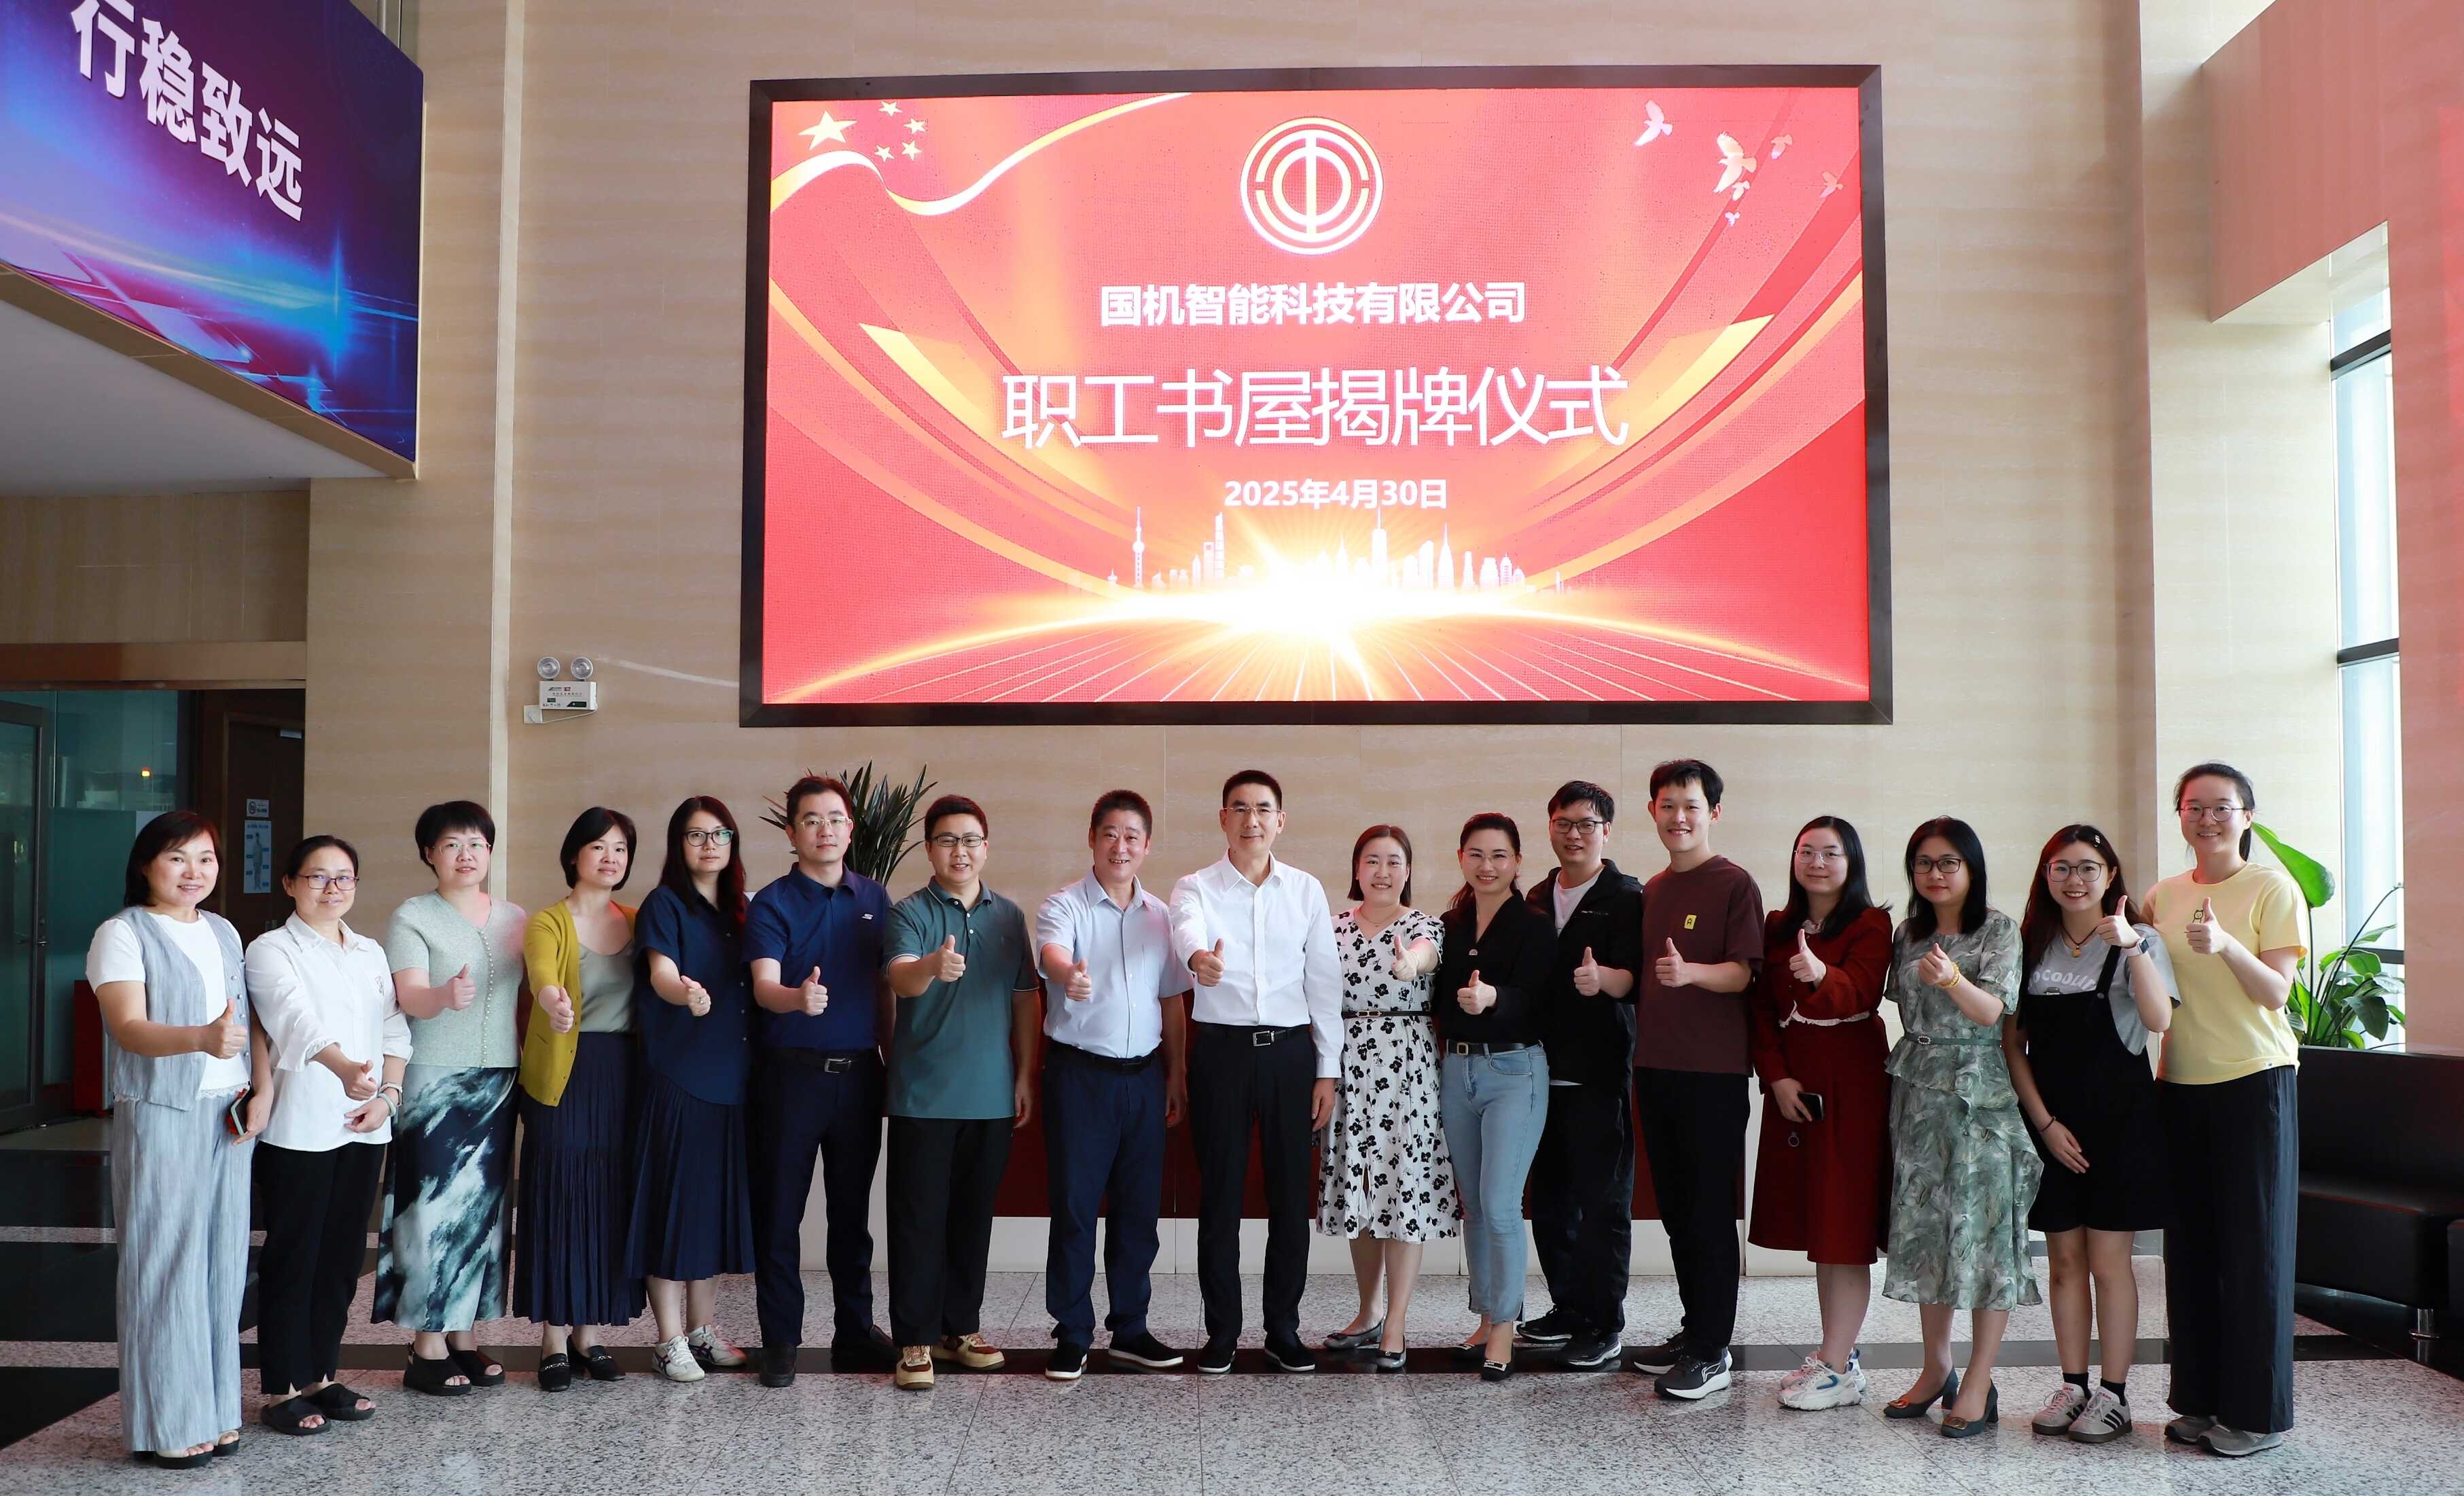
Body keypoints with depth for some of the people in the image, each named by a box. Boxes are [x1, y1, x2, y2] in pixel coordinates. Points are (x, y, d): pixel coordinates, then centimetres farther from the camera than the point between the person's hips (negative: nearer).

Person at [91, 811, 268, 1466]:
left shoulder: (224, 932, 13)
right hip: (160, 1116, -6)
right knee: (166, 1266, -2)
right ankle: (166, 1424, 8)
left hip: (229, 1116, 6)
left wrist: (263, 1089, -1)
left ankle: (215, 1410, 17)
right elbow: (129, 1027, -19)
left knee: (223, 1261, 8)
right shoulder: (123, 933, -6)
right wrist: (202, 1039, -38)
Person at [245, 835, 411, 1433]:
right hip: (297, 1129, -6)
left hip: (363, 1127, 6)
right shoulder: (271, 950, -4)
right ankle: (283, 1389, 9)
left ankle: (321, 1375, 22)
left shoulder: (371, 953, 16)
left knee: (343, 1255, 10)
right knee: (293, 1256, 0)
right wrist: (345, 1067, -40)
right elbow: (297, 1018, -22)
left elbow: (394, 1029, 13)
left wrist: (388, 1093, -4)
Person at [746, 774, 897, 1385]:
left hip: (859, 1071, 4)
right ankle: (780, 1340, 12)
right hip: (792, 1070, -4)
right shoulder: (772, 903, -5)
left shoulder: (873, 899, 9)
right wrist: (797, 997, -40)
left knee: (852, 1209, 11)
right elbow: (764, 985, -18)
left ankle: (855, 1333, 21)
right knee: (780, 1211, 1)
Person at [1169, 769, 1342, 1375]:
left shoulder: (1306, 891, 7)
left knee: (1290, 1195, 6)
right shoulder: (1196, 888, 0)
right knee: (1220, 1196, 5)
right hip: (1221, 1050, -2)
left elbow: (1325, 982, 7)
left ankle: (1284, 1331, 20)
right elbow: (1186, 930, -24)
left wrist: (1328, 1070, 3)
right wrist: (1198, 956, -48)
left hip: (1289, 1052, 2)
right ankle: (1221, 1332, 17)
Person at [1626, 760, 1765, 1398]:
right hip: (1656, 1068, 7)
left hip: (1712, 1070, -7)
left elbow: (1741, 973, -14)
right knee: (1676, 1208, 13)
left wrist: (1689, 972, -31)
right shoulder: (1652, 891, 15)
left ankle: (1712, 1351, 4)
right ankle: (1695, 1330, 24)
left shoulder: (1734, 884, -6)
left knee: (1710, 1212, -3)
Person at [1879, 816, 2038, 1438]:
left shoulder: (1998, 929, -4)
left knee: (1981, 1226, -5)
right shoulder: (1908, 934, 11)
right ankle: (1936, 1369, 19)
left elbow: (1992, 1010, -17)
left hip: (1981, 1096, -5)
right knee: (1923, 1225, 7)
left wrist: (1952, 979, -34)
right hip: (1918, 1093, 5)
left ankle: (1978, 1386, 2)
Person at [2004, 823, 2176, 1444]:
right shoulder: (2030, 947, 7)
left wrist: (2132, 946, -30)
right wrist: (2045, 1122, -4)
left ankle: (2114, 1395, 9)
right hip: (2050, 1119, 3)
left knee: (2108, 1260, 0)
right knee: (2064, 1260, 9)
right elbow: (2012, 1043, 5)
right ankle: (2073, 1386, 18)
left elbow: (2160, 1021, -20)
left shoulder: (2138, 941, -2)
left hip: (2118, 1115, -3)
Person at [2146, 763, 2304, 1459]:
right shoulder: (2163, 897, 10)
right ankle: (2202, 1400, 20)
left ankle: (2257, 1412, 10)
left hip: (2254, 1082, -5)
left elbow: (2276, 991, -13)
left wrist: (2225, 945, -26)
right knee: (2191, 1244, 9)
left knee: (2254, 1244, 0)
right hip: (2181, 1086, 5)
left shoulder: (2274, 889, -4)